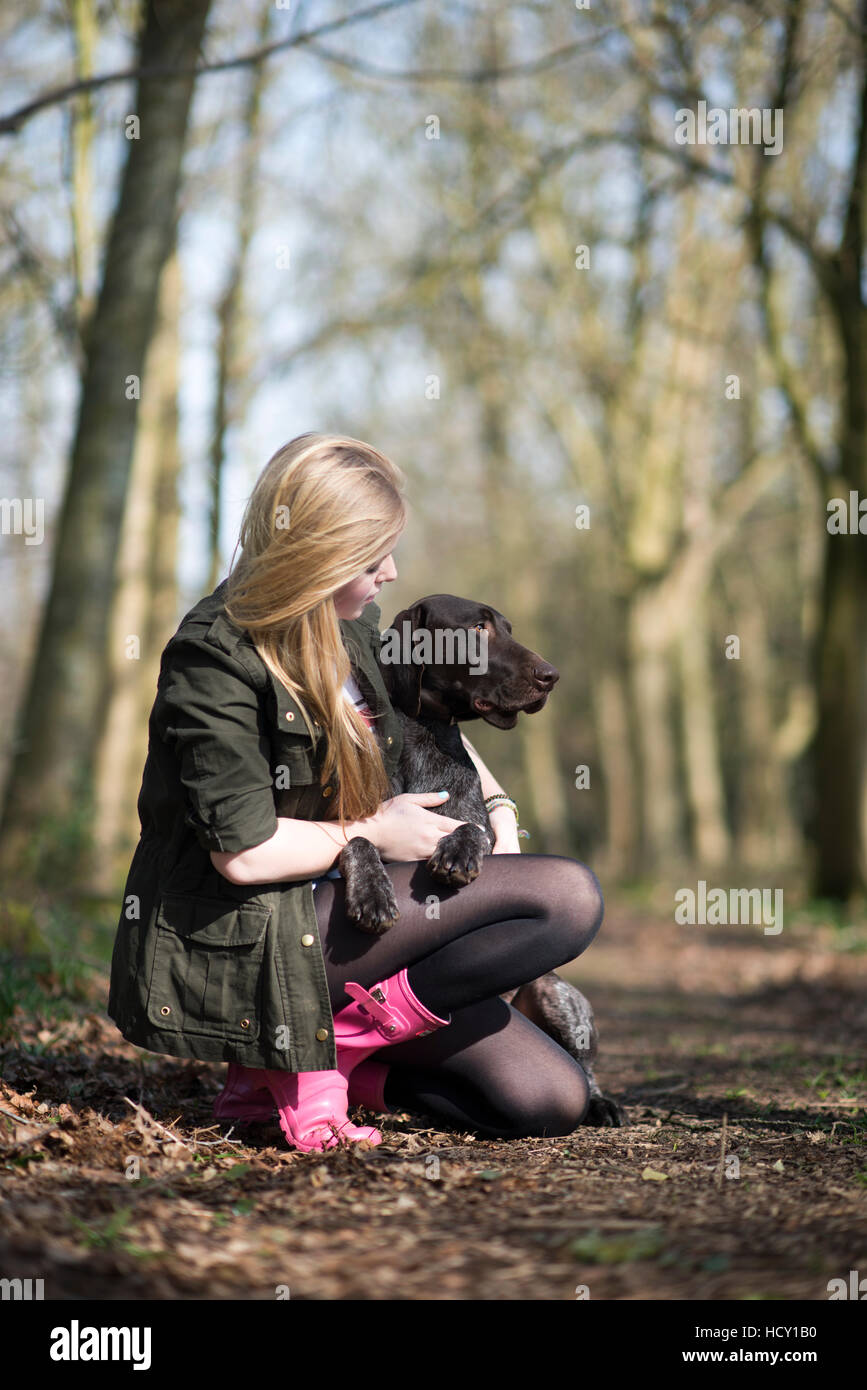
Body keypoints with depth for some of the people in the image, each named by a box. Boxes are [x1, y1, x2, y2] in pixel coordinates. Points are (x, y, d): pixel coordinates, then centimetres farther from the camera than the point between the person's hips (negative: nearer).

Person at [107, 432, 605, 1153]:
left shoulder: (352, 622, 8)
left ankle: (316, 1053, 5)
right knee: (571, 896, -17)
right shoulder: (216, 658, -17)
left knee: (553, 1100, 1)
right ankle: (344, 1035, -14)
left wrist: (499, 811, 13)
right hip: (245, 941, -9)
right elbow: (244, 852, -22)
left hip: (337, 901, 9)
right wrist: (372, 834, -8)